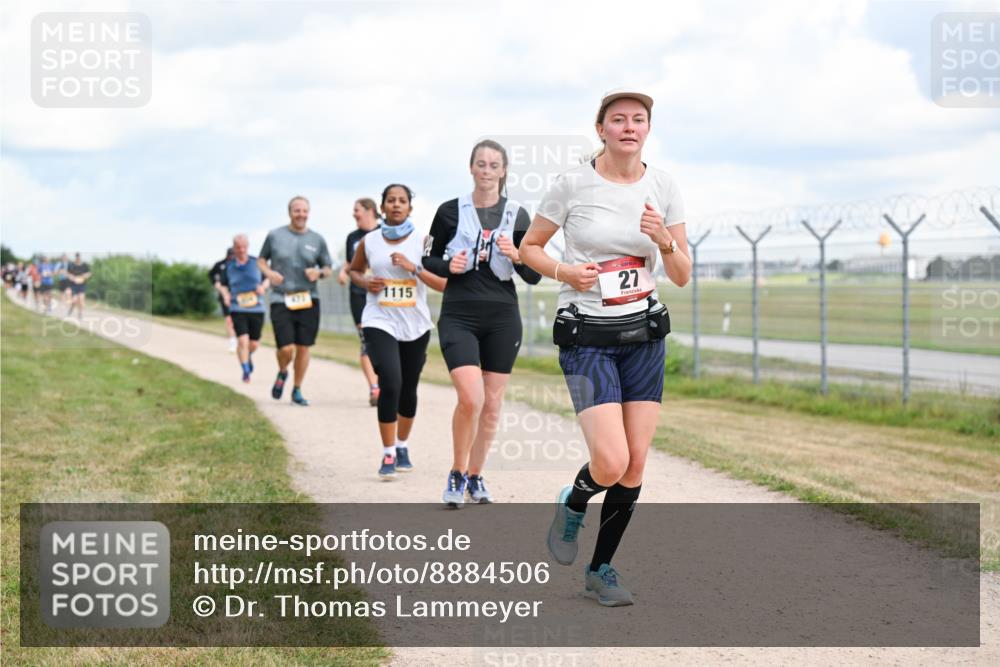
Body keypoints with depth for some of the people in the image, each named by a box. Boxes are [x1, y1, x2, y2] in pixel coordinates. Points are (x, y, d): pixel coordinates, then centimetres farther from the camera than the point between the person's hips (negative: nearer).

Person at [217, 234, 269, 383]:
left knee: (254, 344, 8)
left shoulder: (257, 263, 1)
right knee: (243, 341, -15)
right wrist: (225, 294, -9)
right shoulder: (228, 266, 0)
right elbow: (222, 285, 12)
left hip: (256, 309, 2)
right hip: (237, 309, -2)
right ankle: (246, 372, -2)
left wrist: (263, 286, -10)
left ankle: (247, 355, 43)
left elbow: (267, 279, 12)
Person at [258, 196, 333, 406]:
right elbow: (261, 260, 15)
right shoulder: (275, 235, 3)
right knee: (286, 349, -11)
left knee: (303, 348, 2)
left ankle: (297, 391, 19)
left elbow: (328, 269, 15)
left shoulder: (317, 240, 7)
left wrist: (319, 273, -8)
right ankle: (282, 373, 23)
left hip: (308, 300, 2)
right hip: (281, 300, -2)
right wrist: (268, 272, -6)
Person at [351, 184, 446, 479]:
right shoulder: (369, 242, 1)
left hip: (416, 325, 1)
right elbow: (354, 270, 19)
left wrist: (412, 267, -19)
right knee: (390, 385, -17)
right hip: (380, 322, -1)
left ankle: (402, 447, 34)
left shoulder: (422, 242, -3)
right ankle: (388, 455, -7)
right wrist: (365, 282, -3)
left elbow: (443, 284, -7)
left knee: (409, 389, 12)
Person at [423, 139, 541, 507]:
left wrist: (516, 257, -14)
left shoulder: (517, 216, 4)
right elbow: (429, 260, 11)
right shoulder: (450, 211, 2)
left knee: (492, 403, 6)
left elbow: (534, 277, 6)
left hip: (502, 319, 2)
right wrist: (449, 266, -10)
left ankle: (475, 476, 24)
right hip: (459, 317, -2)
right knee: (470, 398, -17)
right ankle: (456, 474, 3)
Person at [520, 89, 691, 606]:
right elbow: (529, 247, 4)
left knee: (635, 464, 2)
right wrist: (564, 272, -15)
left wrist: (664, 240, -16)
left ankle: (601, 568, 20)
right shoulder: (572, 184, -7)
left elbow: (682, 276, 4)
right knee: (611, 463, -17)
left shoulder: (662, 187, 2)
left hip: (643, 335, 4)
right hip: (587, 337, -4)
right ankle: (572, 506, 18)